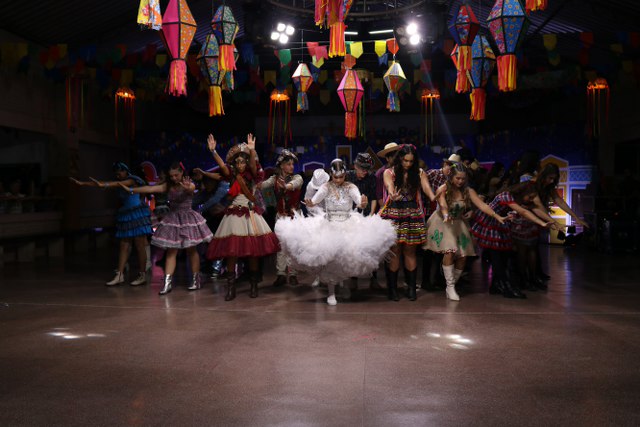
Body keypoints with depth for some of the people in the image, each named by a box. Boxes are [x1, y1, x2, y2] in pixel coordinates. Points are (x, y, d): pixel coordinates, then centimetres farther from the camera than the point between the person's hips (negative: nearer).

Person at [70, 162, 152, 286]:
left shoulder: (133, 180, -7)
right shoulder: (120, 183, 14)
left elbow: (118, 184, -25)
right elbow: (103, 183, 9)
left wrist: (102, 185, -40)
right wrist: (81, 183, 2)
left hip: (137, 215, -7)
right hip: (126, 216, 7)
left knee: (140, 246, -4)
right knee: (124, 246, 5)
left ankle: (142, 275, 1)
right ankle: (119, 275, 5)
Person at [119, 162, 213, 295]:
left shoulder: (190, 185, -10)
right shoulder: (168, 186, 4)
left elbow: (190, 189, -34)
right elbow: (150, 189, 0)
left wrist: (187, 187, -59)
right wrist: (131, 190, -6)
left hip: (187, 219, -4)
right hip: (172, 220, 4)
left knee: (191, 250, 4)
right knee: (171, 251, 0)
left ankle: (195, 279, 16)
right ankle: (167, 282, -1)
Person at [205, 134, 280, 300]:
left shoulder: (251, 176, 4)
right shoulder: (232, 177, 8)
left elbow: (253, 165, -17)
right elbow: (222, 165, -8)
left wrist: (252, 150, -32)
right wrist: (213, 150, -21)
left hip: (250, 215, -1)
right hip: (234, 215, 1)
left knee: (253, 250, 0)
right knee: (231, 250, -6)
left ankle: (254, 285, 11)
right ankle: (230, 287, -2)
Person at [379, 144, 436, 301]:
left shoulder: (419, 173, 6)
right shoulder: (389, 173, -1)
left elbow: (426, 187, -10)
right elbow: (390, 188, -19)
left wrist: (433, 198, -31)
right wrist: (393, 196, -42)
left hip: (412, 216, 2)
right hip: (393, 216, -2)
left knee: (410, 252, 6)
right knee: (395, 251, -1)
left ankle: (411, 287, 14)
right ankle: (392, 288, 9)